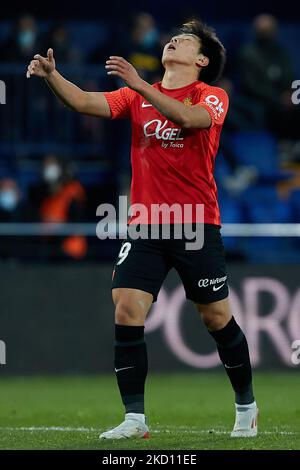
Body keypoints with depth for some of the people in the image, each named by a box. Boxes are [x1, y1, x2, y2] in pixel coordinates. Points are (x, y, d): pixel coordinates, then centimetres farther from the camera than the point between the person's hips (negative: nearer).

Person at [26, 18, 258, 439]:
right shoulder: (137, 96, 10)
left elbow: (190, 117, -25)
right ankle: (135, 418, -4)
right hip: (145, 228, 3)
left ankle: (246, 407, 24)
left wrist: (139, 85, -33)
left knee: (217, 317, 3)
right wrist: (51, 76, -21)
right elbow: (85, 102, -3)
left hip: (197, 228, -3)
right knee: (126, 311, -10)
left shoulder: (212, 96, -2)